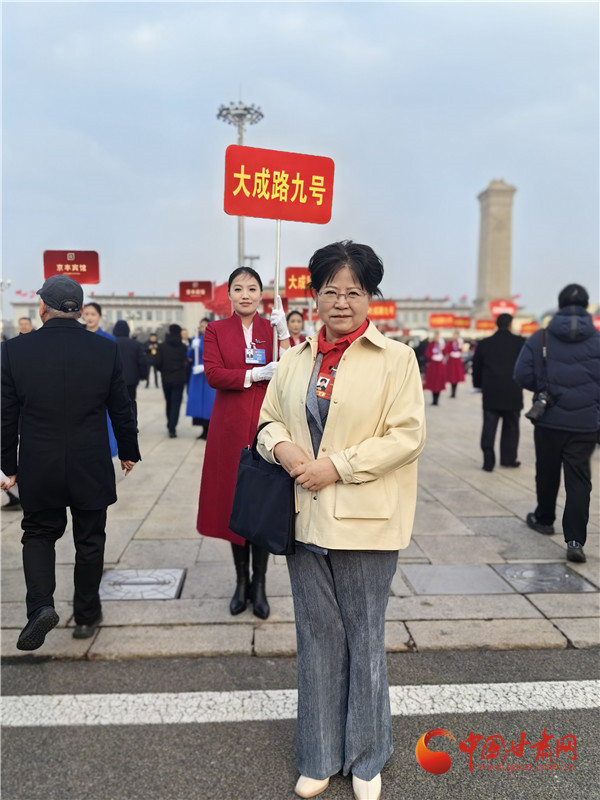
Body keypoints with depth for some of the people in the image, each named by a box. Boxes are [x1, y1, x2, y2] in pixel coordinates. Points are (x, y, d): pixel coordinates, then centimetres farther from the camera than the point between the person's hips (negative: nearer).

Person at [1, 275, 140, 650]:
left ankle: (41, 604, 1)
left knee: (39, 535, 20)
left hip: (38, 469, 0)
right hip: (92, 469, 0)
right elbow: (122, 409, -1)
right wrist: (129, 452, 14)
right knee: (90, 541, 15)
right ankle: (87, 616, 29)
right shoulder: (106, 349, -8)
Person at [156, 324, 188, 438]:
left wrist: (163, 371, 12)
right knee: (176, 404, 0)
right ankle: (172, 428, -9)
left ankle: (170, 426, 28)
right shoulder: (183, 347, -4)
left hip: (166, 379, 1)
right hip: (179, 379, -1)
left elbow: (158, 363, -6)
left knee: (169, 402, 18)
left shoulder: (162, 346, -4)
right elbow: (186, 363, 0)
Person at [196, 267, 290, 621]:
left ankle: (260, 585, 19)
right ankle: (241, 581, 24)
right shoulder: (216, 330, 5)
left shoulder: (273, 328, 5)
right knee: (233, 502, 8)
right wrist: (254, 374, -17)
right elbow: (213, 374, -8)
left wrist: (284, 334, -18)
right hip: (231, 428, 0)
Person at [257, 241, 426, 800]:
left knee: (365, 638, 11)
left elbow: (407, 435, -10)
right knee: (317, 636, 15)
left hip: (364, 522, -3)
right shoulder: (294, 360, 10)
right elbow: (269, 419, 14)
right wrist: (281, 446, -9)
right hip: (305, 517, 4)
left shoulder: (395, 358, -4)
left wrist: (337, 466, -17)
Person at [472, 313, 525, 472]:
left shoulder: (484, 344, 3)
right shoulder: (520, 342, -2)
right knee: (510, 427, 12)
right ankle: (508, 458, 18)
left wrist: (478, 385, 22)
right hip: (512, 393, -1)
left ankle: (488, 460, -5)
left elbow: (476, 367, 9)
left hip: (490, 393, 1)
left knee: (489, 427, 2)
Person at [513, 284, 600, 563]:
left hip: (549, 420, 1)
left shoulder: (540, 338, -4)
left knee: (547, 472, 19)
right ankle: (575, 539, -5)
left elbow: (522, 375, -6)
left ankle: (544, 519, 38)